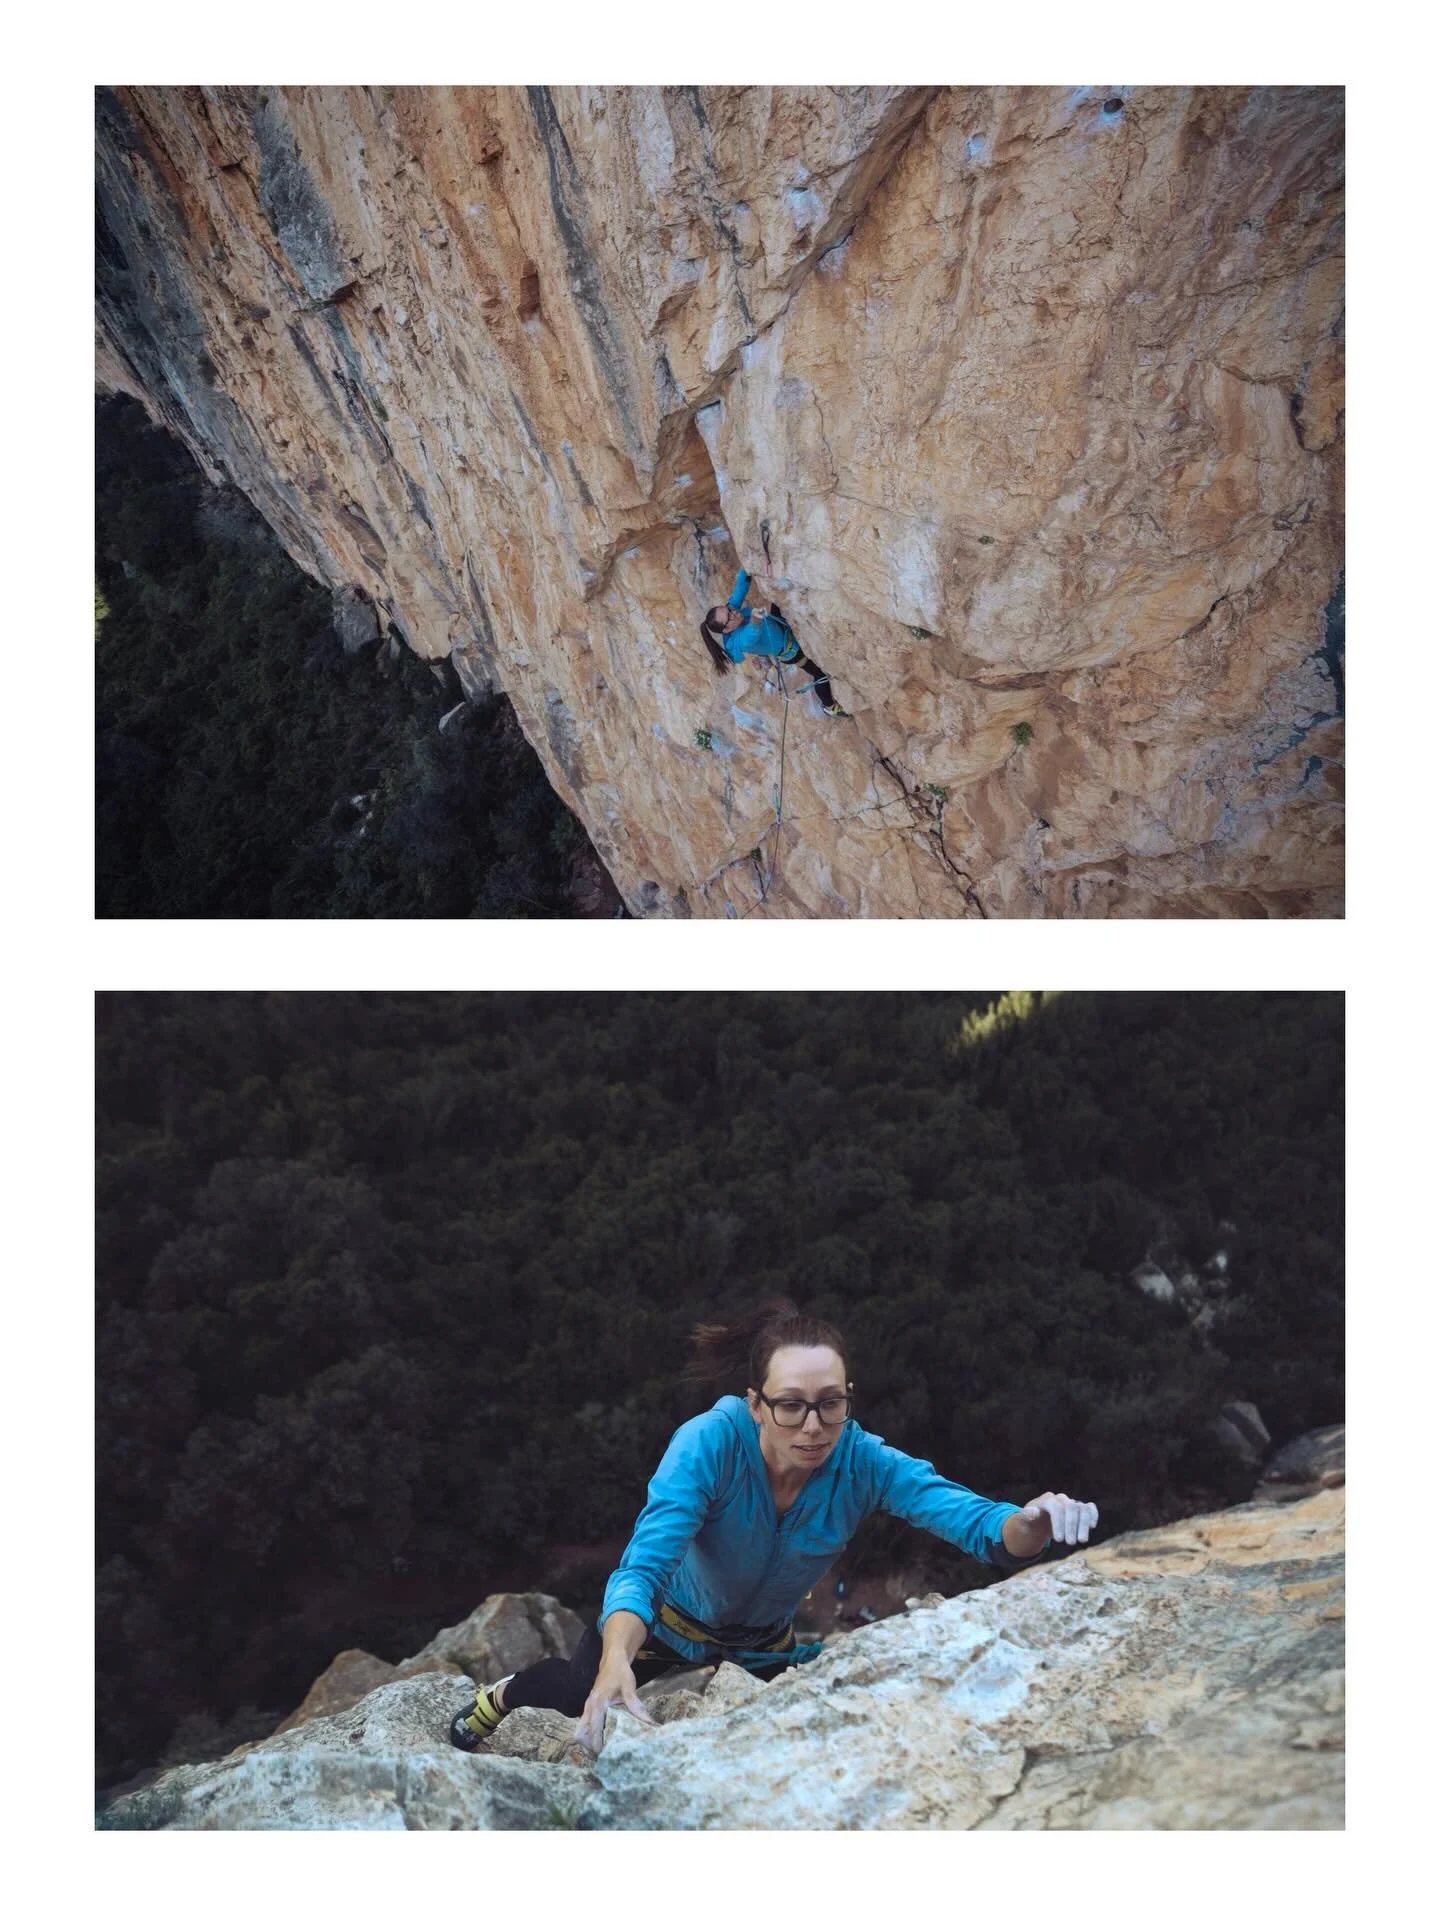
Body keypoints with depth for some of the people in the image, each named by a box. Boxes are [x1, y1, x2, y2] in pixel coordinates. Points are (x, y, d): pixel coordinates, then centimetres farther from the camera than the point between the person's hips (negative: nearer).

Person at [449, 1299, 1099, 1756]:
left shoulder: (863, 1464, -33)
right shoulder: (711, 1443, -40)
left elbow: (979, 1522, -41)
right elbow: (643, 1568, -47)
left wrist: (1033, 1521, -65)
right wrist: (616, 1667, -66)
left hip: (765, 1642, 2)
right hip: (668, 1617, -2)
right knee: (580, 1695, 19)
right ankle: (503, 1695, 52)